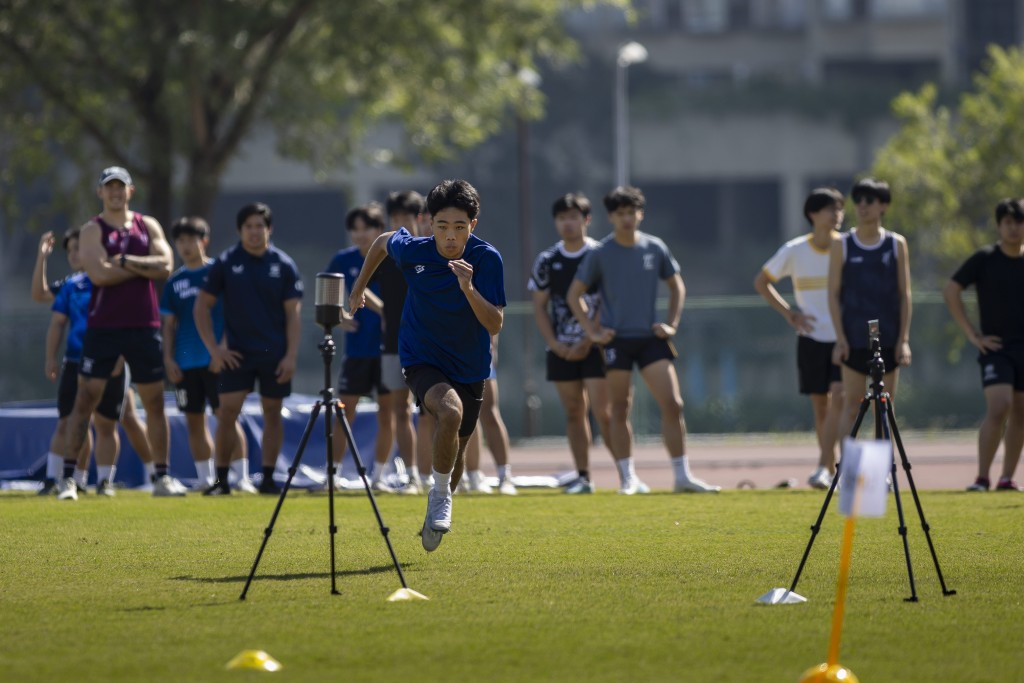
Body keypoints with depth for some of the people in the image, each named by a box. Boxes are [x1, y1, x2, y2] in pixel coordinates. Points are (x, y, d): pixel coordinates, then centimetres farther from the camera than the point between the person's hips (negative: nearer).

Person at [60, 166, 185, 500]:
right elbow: (99, 274, -16)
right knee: (85, 400, -6)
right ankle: (68, 477, -4)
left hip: (144, 327, 3)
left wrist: (124, 261, -13)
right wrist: (145, 267, -8)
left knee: (154, 402, 6)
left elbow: (165, 266, -5)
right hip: (102, 327, -3)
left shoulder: (148, 226, 10)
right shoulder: (92, 231, 0)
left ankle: (162, 477, 13)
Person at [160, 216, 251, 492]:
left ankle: (242, 477, -11)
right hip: (186, 363, 5)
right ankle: (204, 478, 15)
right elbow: (169, 324, 14)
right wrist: (168, 358, 4)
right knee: (194, 420, 7)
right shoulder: (175, 281, 12)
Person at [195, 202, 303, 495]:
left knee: (272, 413, 5)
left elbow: (292, 313, 2)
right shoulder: (226, 263, 1)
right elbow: (202, 306, 5)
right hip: (236, 353, -1)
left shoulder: (283, 265, 1)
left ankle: (268, 479, 12)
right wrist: (213, 348, -3)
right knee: (227, 411, -8)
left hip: (274, 354, 1)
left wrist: (291, 355, -7)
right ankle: (222, 479, -1)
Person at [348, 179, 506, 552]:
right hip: (422, 360, -2)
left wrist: (469, 289, -36)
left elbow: (495, 324, -21)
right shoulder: (412, 251, -16)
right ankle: (440, 495, -14)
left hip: (469, 367, 2)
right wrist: (359, 287, 17)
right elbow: (383, 241, 8)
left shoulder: (487, 259, -18)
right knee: (451, 411, -33)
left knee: (455, 452, 13)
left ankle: (439, 509, 43)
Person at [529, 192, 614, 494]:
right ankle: (582, 477, 9)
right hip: (561, 350, 4)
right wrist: (555, 344, -2)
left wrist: (588, 342, -12)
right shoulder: (548, 260, 7)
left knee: (602, 412, -10)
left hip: (595, 347, -4)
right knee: (574, 412, 5)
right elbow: (539, 307, 10)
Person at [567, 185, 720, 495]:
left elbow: (676, 286, 17)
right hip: (616, 339, -2)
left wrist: (672, 324, 6)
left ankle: (682, 476, -3)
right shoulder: (599, 254, -3)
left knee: (673, 404, -7)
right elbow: (574, 294, 4)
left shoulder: (655, 248, 4)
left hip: (651, 338, 2)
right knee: (620, 410, 2)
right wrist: (591, 330, -4)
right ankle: (628, 478, 10)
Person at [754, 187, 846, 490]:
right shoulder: (794, 251, -4)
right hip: (812, 337, 1)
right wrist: (787, 312, 0)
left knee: (838, 397, -17)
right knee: (820, 405, 5)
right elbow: (761, 282, 10)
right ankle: (831, 470, 17)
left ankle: (823, 467, -19)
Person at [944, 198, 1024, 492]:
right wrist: (971, 333, -6)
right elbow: (951, 291, -2)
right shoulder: (985, 258, -5)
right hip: (996, 347, -4)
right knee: (998, 409, -18)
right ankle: (982, 477, -15)